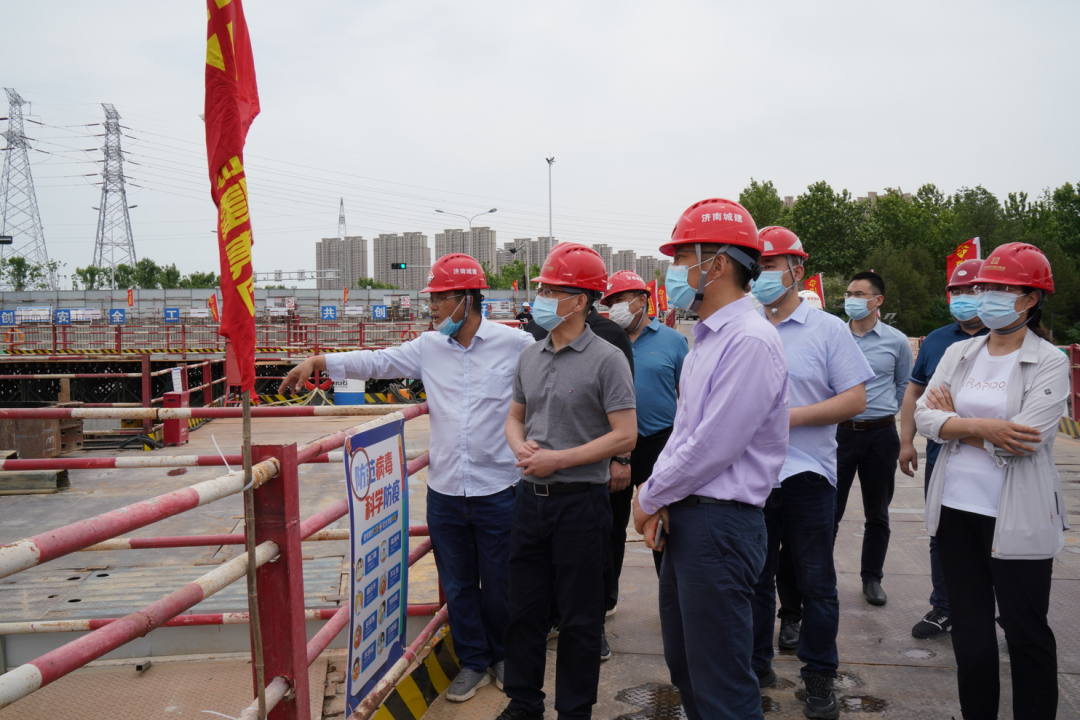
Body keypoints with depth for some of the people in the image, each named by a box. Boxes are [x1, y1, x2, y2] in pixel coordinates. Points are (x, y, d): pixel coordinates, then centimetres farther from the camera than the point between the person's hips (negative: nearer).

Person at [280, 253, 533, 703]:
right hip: (444, 491, 4)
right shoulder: (429, 347, 4)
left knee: (499, 584, 11)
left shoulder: (515, 344, -8)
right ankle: (473, 662, 34)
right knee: (457, 584, 15)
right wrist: (320, 362, 0)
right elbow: (378, 361, 8)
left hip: (496, 491, -4)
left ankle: (504, 657, 37)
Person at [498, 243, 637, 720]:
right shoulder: (530, 356, 8)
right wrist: (521, 447, -5)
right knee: (524, 608, 16)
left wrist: (558, 459, -18)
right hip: (531, 497, 6)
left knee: (579, 617, 9)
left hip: (581, 501, -6)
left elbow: (625, 436, -15)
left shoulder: (606, 359, -11)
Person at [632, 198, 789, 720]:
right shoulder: (707, 339, 13)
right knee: (682, 663, 23)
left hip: (719, 524, -10)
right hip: (685, 519, 10)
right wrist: (659, 499, 2)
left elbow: (712, 448, -22)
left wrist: (649, 498, -8)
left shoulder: (749, 341, -19)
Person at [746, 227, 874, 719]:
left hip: (807, 475, -3)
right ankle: (757, 666, 30)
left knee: (815, 583, 8)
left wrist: (794, 416, -16)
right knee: (755, 578, 13)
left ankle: (819, 678, 24)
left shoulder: (827, 329, -1)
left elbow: (856, 399, -6)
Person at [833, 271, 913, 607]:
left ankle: (872, 578, 25)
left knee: (877, 514, 11)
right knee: (830, 510, 2)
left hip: (880, 434, 1)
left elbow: (904, 385, 15)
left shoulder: (897, 341, 1)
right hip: (840, 431, -1)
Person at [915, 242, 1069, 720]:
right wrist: (983, 427, -18)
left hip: (1017, 518, -4)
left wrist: (955, 423, -7)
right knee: (970, 629, 16)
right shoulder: (958, 353, 7)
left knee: (1026, 632, 8)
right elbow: (925, 416, -4)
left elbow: (1022, 439, -18)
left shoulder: (1051, 363, -6)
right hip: (957, 509, 5)